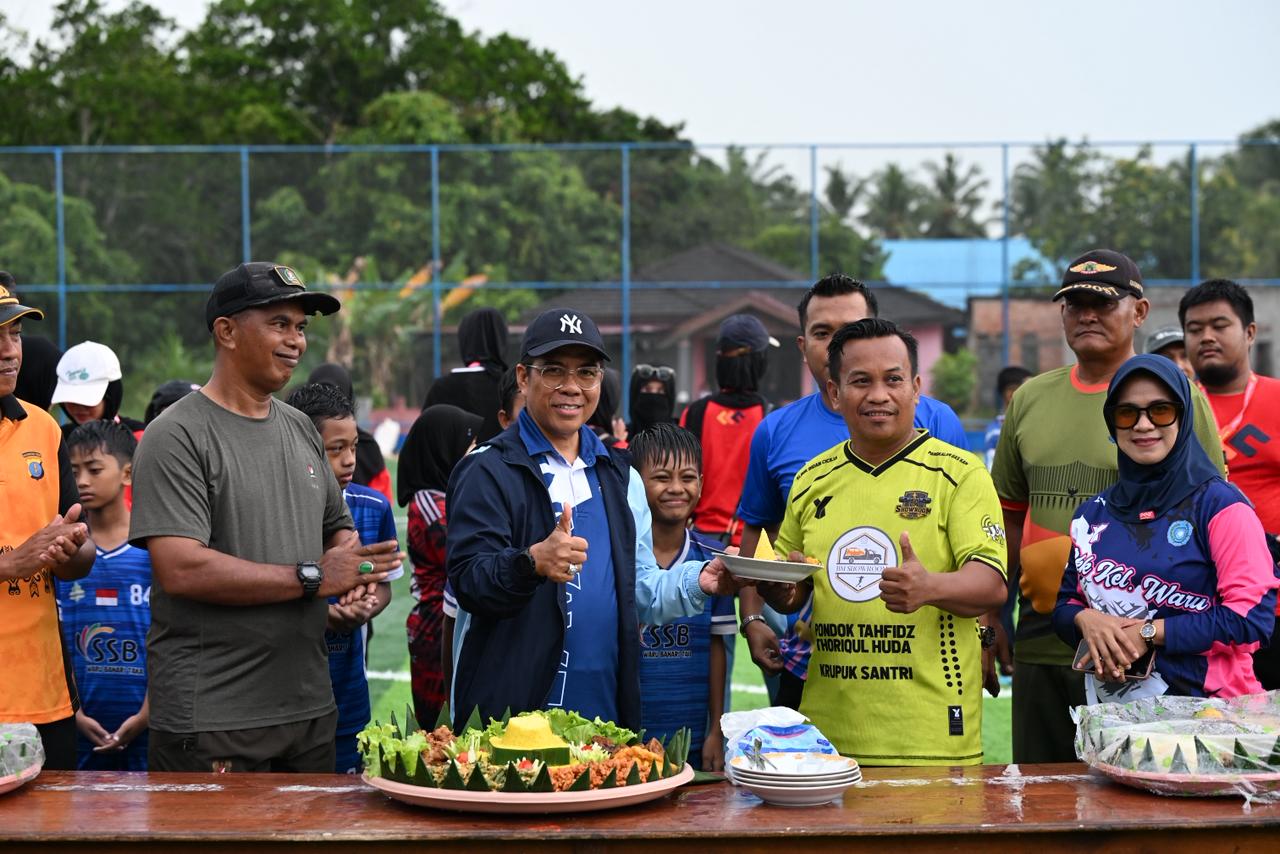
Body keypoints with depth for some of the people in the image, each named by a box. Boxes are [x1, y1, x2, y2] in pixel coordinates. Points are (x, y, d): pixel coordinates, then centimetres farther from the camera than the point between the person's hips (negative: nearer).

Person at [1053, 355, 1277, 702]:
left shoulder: (1218, 504, -8)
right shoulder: (1092, 514, 8)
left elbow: (1252, 616, -14)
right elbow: (1066, 601, 13)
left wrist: (1150, 633, -16)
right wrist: (1086, 619, -10)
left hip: (1202, 705, -4)